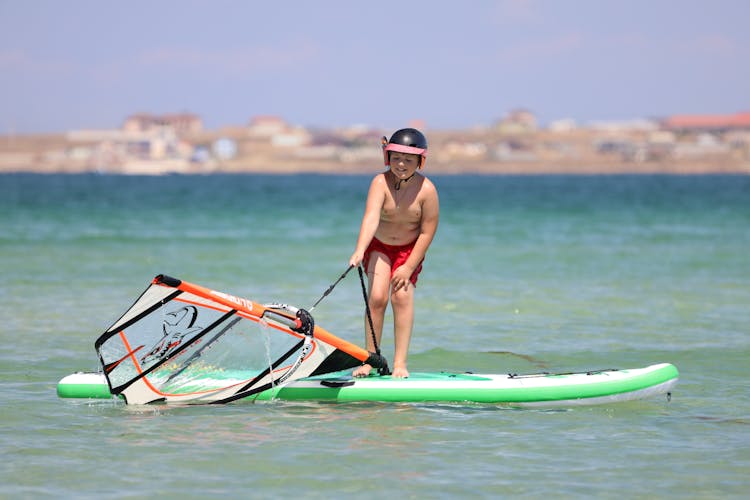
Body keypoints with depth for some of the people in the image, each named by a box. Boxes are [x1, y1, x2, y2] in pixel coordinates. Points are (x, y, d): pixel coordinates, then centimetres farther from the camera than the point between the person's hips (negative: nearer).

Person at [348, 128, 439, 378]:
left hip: (410, 249, 0)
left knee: (402, 296, -17)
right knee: (377, 296, -14)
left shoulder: (426, 190, -23)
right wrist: (359, 252, -54)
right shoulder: (381, 183, -25)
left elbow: (427, 232, -16)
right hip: (378, 246, 0)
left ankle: (400, 363, -12)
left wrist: (409, 267, -18)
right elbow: (371, 218, -39)